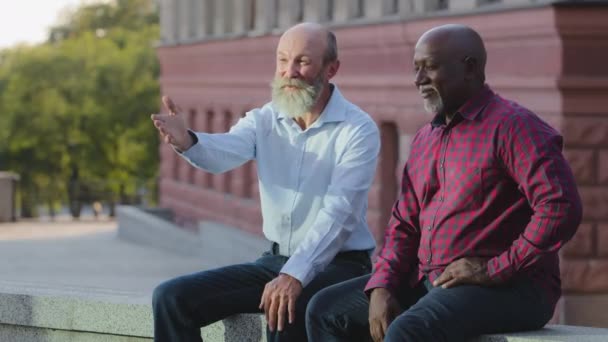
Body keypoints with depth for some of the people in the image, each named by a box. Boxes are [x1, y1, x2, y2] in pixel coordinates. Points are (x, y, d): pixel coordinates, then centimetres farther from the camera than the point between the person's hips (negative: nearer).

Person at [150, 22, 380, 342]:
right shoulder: (265, 120, 4)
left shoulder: (358, 130, -11)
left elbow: (338, 213, -22)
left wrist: (294, 275, -34)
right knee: (172, 297, -7)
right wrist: (187, 141, -41)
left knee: (285, 313, -37)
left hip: (337, 264, -6)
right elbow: (225, 151, -17)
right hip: (276, 260, 6)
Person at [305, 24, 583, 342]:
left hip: (507, 289, -9)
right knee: (326, 311, 2)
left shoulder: (512, 126, -11)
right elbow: (404, 223, 17)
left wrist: (496, 270, -20)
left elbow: (562, 207, -22)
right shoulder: (424, 139, 16)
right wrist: (382, 286, -2)